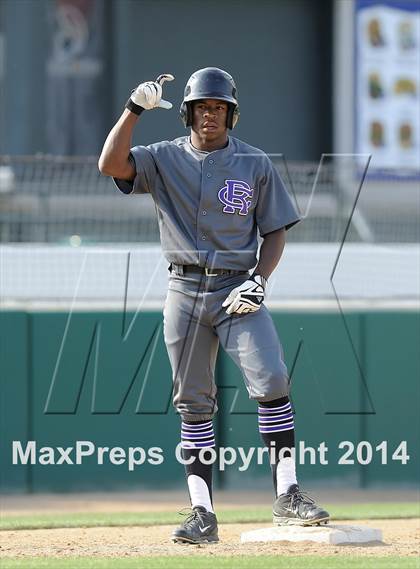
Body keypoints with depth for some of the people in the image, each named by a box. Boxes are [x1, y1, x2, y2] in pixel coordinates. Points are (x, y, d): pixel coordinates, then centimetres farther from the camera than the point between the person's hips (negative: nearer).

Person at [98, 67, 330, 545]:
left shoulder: (256, 165, 5)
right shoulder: (164, 160, 5)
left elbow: (275, 231, 7)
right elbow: (111, 164, -12)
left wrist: (259, 280, -9)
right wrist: (136, 107, -18)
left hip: (238, 290, -1)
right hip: (185, 290, 1)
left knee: (270, 380, -19)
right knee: (193, 403, 2)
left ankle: (286, 495, -16)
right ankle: (202, 515, 6)